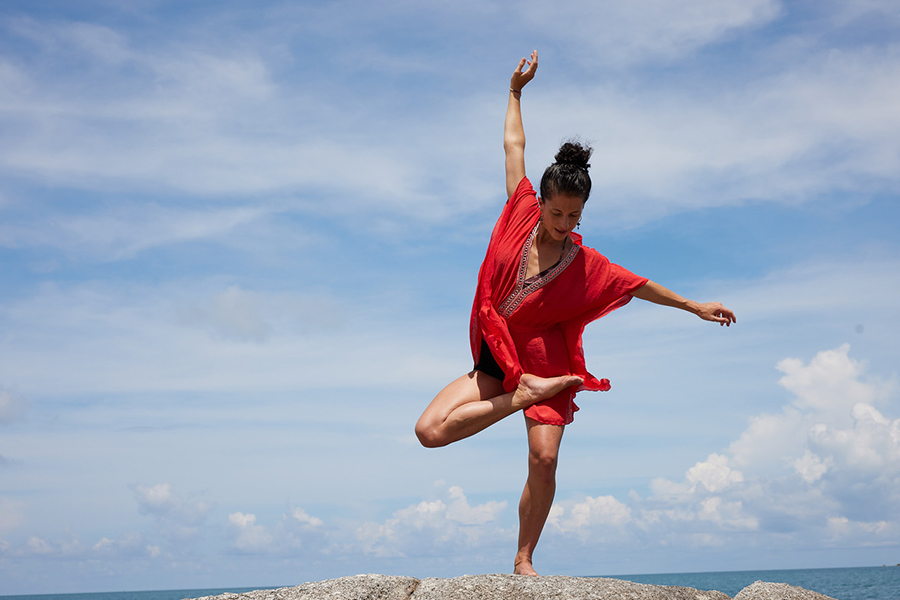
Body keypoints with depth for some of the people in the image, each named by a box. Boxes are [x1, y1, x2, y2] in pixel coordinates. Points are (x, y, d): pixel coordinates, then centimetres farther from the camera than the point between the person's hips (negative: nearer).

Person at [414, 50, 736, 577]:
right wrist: (516, 92, 19)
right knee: (430, 431, -16)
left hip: (544, 360, -1)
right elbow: (515, 147, 10)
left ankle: (524, 561, -1)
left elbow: (641, 285, 10)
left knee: (544, 459, -16)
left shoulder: (585, 263, -5)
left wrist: (695, 306, 16)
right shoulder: (523, 213, -3)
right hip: (495, 358, 2)